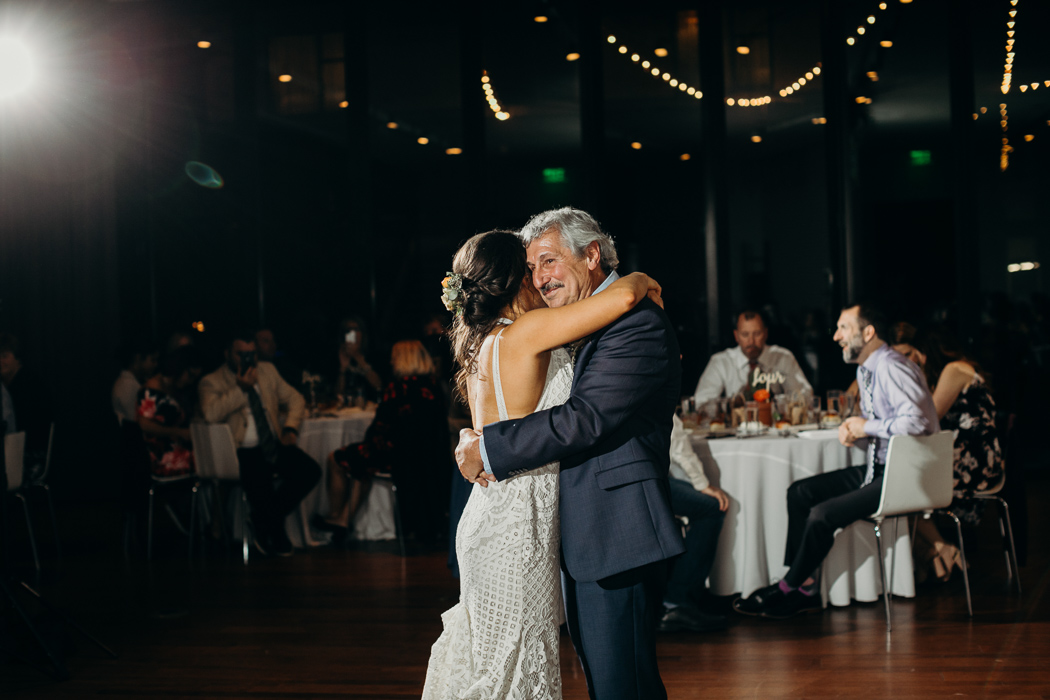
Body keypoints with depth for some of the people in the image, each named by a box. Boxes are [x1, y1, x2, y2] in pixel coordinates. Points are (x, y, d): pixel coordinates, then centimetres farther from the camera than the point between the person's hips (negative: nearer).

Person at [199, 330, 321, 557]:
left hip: (273, 446, 5)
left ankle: (267, 521, 1)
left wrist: (290, 428, 2)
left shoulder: (267, 370, 16)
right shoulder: (211, 382, -2)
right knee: (260, 480, -34)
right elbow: (211, 413, -21)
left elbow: (294, 398, 20)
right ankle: (274, 531, -3)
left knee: (310, 471, -18)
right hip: (241, 451, -5)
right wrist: (241, 389, -19)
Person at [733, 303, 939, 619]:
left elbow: (917, 420, -31)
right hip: (878, 468, 11)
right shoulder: (865, 370, 13)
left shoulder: (891, 368, -19)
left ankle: (788, 589, 2)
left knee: (823, 515, -19)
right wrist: (851, 426, 1)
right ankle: (804, 585, 5)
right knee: (799, 493, 6)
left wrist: (868, 427, -17)